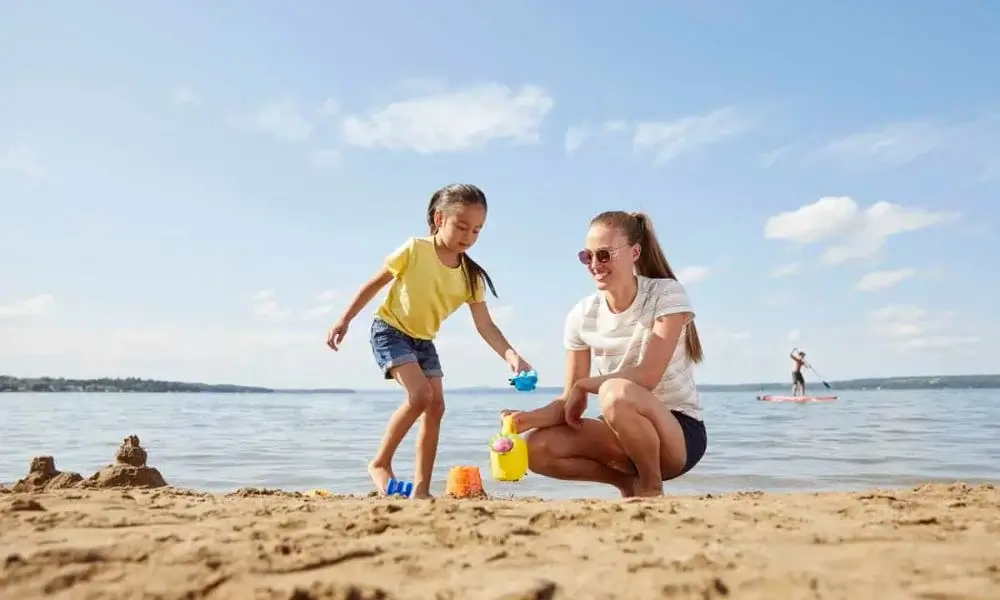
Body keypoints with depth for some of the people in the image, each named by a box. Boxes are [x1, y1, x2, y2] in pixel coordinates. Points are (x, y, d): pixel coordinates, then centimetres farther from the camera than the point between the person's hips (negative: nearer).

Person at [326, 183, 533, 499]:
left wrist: (512, 356, -27)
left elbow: (485, 326, -11)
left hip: (424, 341, 6)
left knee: (436, 405, -1)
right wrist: (345, 319, -10)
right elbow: (375, 283, -9)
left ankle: (421, 488, 7)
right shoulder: (415, 250, -19)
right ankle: (380, 463, -6)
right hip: (390, 331, -6)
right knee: (420, 394, -23)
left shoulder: (471, 276, -8)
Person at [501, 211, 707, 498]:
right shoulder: (582, 316, -1)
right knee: (537, 449, -16)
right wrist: (531, 417, -21)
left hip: (679, 433, -5)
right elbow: (569, 401, -1)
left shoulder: (667, 294, -13)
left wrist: (583, 385, -12)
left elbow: (647, 377, -24)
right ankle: (628, 481, 6)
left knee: (616, 393, -36)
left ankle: (651, 486, -9)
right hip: (626, 435, 5)